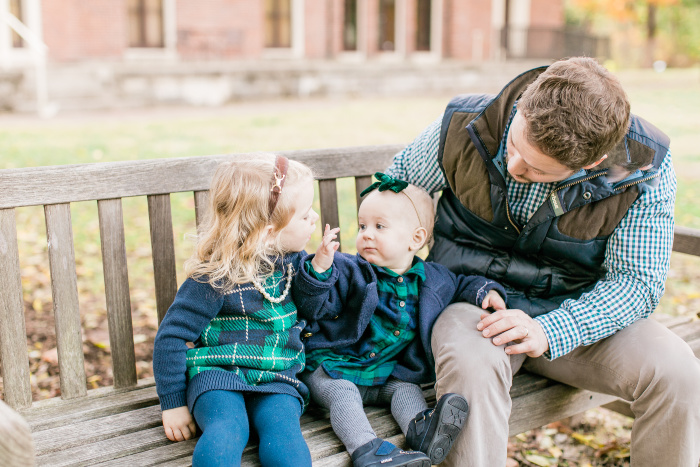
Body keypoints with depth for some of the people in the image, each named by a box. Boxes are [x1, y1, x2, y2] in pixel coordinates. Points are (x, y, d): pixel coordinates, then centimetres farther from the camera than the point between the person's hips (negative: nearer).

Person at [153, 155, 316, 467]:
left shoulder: (292, 260, 5)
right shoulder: (216, 276, -12)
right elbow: (171, 335, -6)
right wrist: (173, 403, -3)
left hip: (277, 382, 4)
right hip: (218, 374, -4)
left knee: (284, 434, -28)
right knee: (225, 432, -34)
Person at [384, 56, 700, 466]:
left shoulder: (645, 169, -16)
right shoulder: (465, 127, -15)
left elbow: (636, 278, -13)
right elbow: (396, 183, 5)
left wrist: (550, 331, -28)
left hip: (572, 311, 2)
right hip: (473, 298, -1)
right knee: (471, 365, -36)